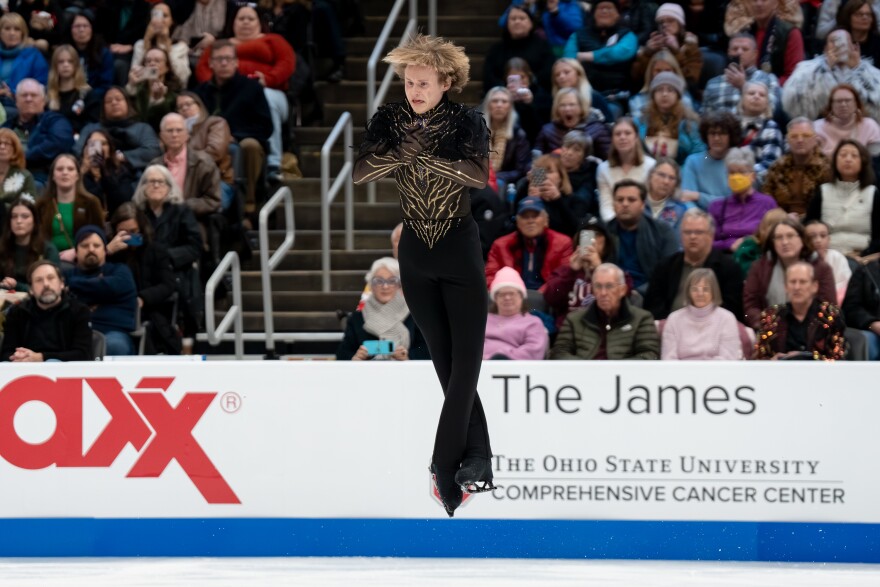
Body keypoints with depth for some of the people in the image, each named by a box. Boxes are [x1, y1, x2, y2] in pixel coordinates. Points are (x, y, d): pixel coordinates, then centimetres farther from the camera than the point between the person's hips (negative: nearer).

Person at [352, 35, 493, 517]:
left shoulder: (467, 122, -8)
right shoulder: (388, 120, -1)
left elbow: (480, 174, -24)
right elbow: (361, 172, -13)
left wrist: (428, 156, -30)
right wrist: (404, 151, -27)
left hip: (460, 251, -3)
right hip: (415, 255, 3)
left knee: (465, 359, -7)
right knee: (444, 360, 5)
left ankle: (445, 466, -5)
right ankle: (476, 456, 10)